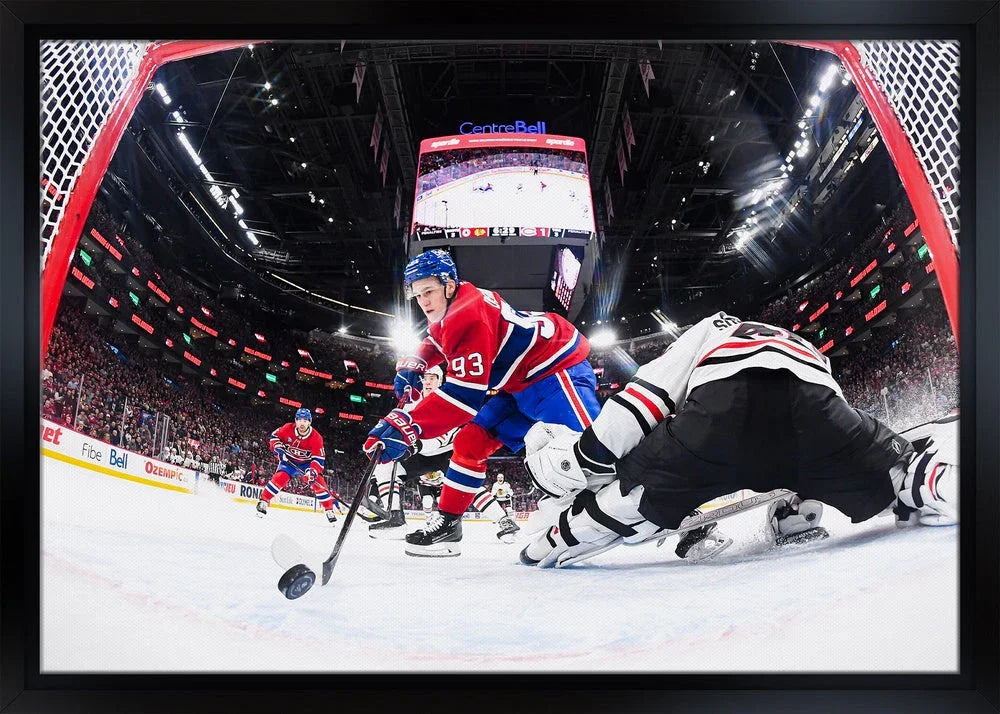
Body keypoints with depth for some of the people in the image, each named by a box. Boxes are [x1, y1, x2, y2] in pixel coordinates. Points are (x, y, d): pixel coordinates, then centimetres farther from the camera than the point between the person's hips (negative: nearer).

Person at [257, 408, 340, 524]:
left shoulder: (316, 437, -24)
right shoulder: (288, 428, -20)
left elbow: (319, 458, -25)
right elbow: (274, 435, -2)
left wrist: (313, 471, -40)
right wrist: (278, 446, -21)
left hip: (307, 463, 0)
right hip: (289, 461, 0)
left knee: (318, 482, -14)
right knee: (280, 478, -24)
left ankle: (329, 511, -5)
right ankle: (263, 501, -11)